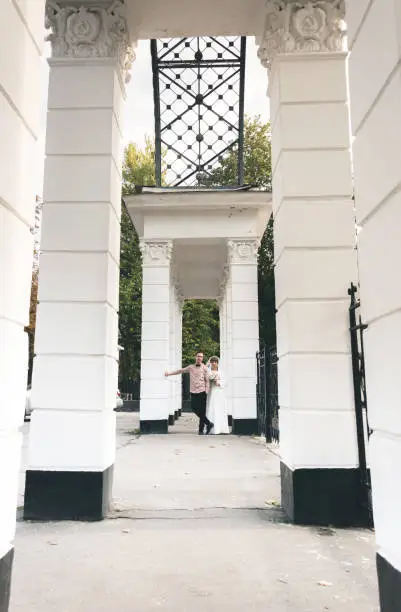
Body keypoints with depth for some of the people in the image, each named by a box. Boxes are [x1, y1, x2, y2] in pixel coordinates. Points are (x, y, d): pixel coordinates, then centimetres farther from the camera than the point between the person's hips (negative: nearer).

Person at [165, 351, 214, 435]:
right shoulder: (191, 367, 11)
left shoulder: (204, 368, 2)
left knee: (202, 411, -2)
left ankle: (201, 429, 9)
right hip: (193, 392, 4)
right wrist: (169, 373, 19)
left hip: (201, 391, -4)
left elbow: (207, 381, 0)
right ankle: (208, 423, 14)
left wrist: (206, 392, -8)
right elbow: (181, 370, 20)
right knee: (194, 408, 0)